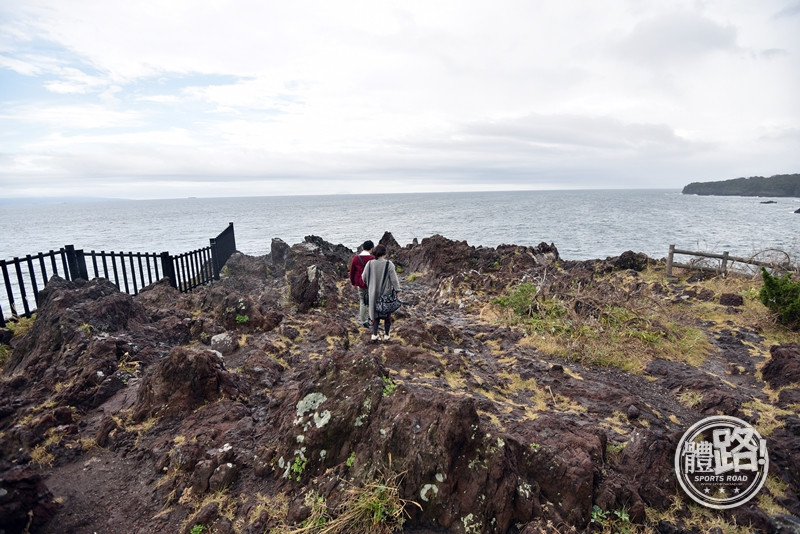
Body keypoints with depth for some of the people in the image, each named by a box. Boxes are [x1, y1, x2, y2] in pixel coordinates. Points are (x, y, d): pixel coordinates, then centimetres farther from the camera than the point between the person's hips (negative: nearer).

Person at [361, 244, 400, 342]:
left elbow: (364, 278, 1)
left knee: (376, 312, 17)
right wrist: (397, 290, -4)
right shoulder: (389, 264, -16)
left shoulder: (370, 264, -9)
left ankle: (374, 334, 10)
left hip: (373, 293, 2)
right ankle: (386, 335, 23)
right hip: (386, 293, -2)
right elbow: (394, 279, -15)